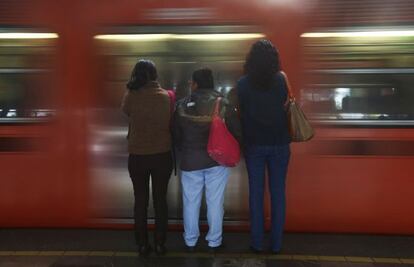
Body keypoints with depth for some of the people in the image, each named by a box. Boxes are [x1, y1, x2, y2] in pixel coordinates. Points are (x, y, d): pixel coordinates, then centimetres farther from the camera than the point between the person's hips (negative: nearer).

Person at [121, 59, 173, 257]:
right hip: (162, 155, 1)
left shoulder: (131, 96, -8)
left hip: (137, 156, 0)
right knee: (160, 200, 12)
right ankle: (160, 244, 18)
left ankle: (142, 245, 18)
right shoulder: (166, 97, -5)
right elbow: (171, 124, 3)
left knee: (140, 200, 11)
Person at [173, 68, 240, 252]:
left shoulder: (182, 105, -5)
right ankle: (214, 242, 19)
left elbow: (176, 134, 3)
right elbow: (233, 131, -6)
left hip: (190, 160, 1)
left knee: (191, 202, 13)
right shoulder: (222, 103, -8)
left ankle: (190, 241, 24)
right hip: (217, 160, 0)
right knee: (215, 202, 9)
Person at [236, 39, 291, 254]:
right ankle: (276, 244, 14)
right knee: (277, 193, 7)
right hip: (279, 143, 1)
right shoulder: (281, 80, -4)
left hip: (254, 144, 0)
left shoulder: (243, 83, -6)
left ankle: (257, 243, 14)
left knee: (256, 193, 7)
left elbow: (240, 112, 2)